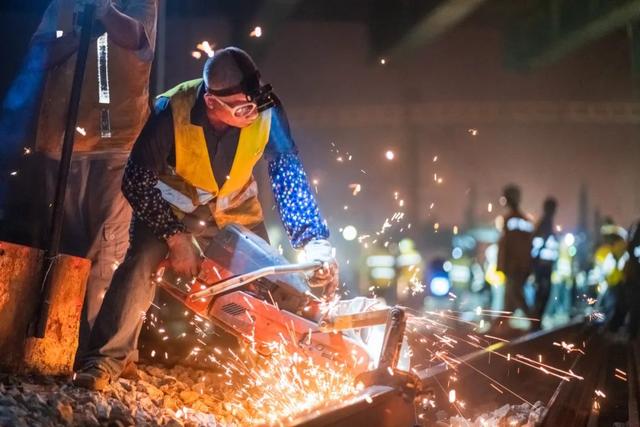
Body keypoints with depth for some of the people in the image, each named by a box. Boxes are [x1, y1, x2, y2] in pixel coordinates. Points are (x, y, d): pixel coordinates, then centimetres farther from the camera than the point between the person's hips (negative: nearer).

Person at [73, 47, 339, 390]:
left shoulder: (267, 111, -26)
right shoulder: (173, 112, -32)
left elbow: (290, 177, -20)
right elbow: (136, 181, -24)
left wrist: (317, 245, -27)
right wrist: (175, 235, -31)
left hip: (236, 209, 3)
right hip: (171, 208, -2)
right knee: (141, 266, -24)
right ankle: (105, 361, -16)